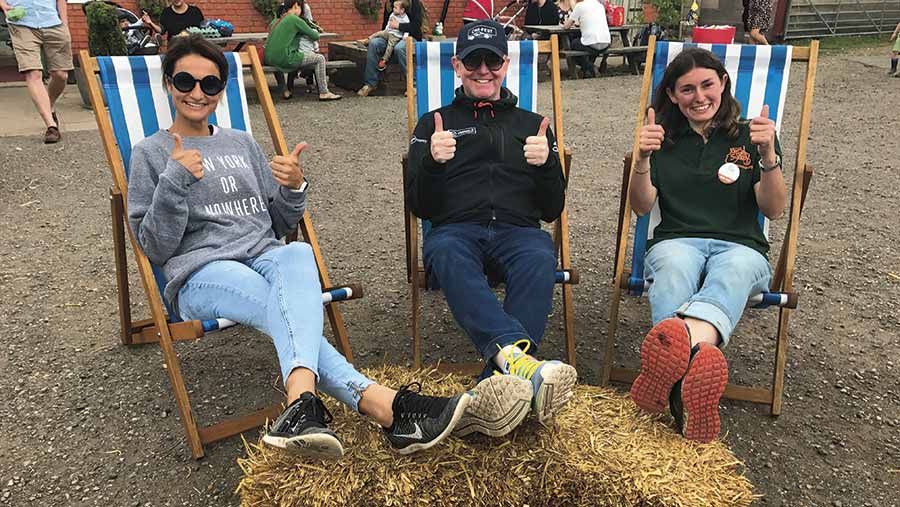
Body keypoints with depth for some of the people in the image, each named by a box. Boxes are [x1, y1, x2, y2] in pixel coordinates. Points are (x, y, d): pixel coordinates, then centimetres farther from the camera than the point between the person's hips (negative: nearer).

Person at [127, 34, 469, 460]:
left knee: (297, 254, -37)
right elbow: (155, 247, 2)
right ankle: (377, 402, -48)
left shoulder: (243, 144, 22)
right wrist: (175, 181, -11)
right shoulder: (150, 154, 12)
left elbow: (281, 224, 21)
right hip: (201, 273, -2)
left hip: (267, 256, 3)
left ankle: (301, 401, -57)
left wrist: (294, 187, -1)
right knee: (292, 309, -36)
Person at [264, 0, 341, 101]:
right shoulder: (295, 19, -4)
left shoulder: (275, 21, 18)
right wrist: (315, 32, 25)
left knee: (294, 59, 39)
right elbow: (315, 36, 1)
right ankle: (324, 93, 0)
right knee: (320, 58, 1)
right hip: (284, 58, -8)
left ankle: (287, 90, 35)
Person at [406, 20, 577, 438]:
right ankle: (522, 361, -56)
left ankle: (501, 381, -49)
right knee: (448, 256, -38)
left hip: (518, 230, 1)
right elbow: (420, 208, 12)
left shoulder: (532, 125, 25)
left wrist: (547, 164, -3)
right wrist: (432, 162, -8)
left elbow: (552, 210, 18)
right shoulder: (432, 124, 21)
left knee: (540, 260, -35)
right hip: (456, 230, -1)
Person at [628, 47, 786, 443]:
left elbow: (774, 209, 5)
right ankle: (696, 358, -64)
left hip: (741, 246, 0)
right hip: (677, 241, 1)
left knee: (734, 271, -38)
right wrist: (643, 159, -11)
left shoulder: (750, 136, 16)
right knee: (674, 267, -38)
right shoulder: (664, 139, 19)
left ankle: (687, 337, -67)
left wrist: (768, 155, -11)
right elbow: (641, 207, 6)